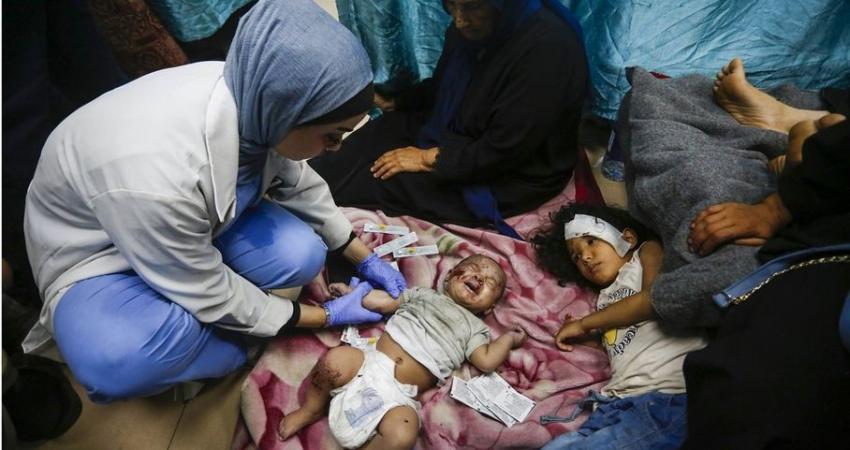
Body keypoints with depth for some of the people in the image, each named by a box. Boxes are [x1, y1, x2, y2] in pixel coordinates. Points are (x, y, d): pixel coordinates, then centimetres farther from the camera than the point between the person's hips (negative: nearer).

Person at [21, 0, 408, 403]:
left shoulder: (255, 93, -23)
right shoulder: (159, 178, -42)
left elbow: (301, 187, -1)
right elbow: (211, 295, -25)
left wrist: (364, 259, 6)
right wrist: (326, 316, -13)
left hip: (201, 223, 6)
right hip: (98, 250, -5)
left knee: (301, 255, -19)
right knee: (121, 364, -35)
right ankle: (237, 351, -5)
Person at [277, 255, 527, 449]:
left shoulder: (474, 327, 17)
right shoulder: (424, 295, 21)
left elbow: (486, 361, 4)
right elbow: (382, 302, 21)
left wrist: (509, 337, 8)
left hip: (399, 394, -2)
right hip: (370, 363, 2)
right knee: (333, 360, -25)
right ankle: (311, 410, 4)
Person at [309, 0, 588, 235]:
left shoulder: (549, 48, -29)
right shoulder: (468, 28, -4)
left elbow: (504, 152, -27)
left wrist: (429, 159, -22)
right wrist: (395, 102, 0)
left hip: (512, 175, -8)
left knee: (377, 180, -17)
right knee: (370, 140, -7)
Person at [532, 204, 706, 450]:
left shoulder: (647, 251, 15)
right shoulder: (605, 296, 30)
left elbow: (658, 296, -6)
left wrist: (584, 324, 2)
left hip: (669, 397, -5)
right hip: (618, 405, 6)